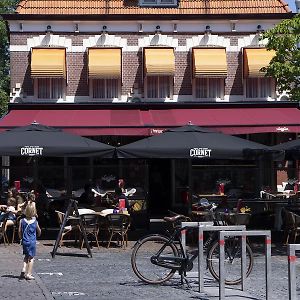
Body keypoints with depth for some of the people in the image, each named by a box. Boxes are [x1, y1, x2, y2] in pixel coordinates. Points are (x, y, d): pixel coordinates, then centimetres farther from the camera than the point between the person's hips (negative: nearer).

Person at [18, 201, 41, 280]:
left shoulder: (22, 221, -7)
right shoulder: (35, 222, -8)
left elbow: (20, 231, -3)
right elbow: (39, 232, 6)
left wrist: (21, 238, 14)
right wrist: (38, 235, 29)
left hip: (25, 242, 2)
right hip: (32, 242, -2)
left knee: (26, 256, 21)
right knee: (31, 258, 5)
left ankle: (24, 269, 4)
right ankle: (28, 274, 4)